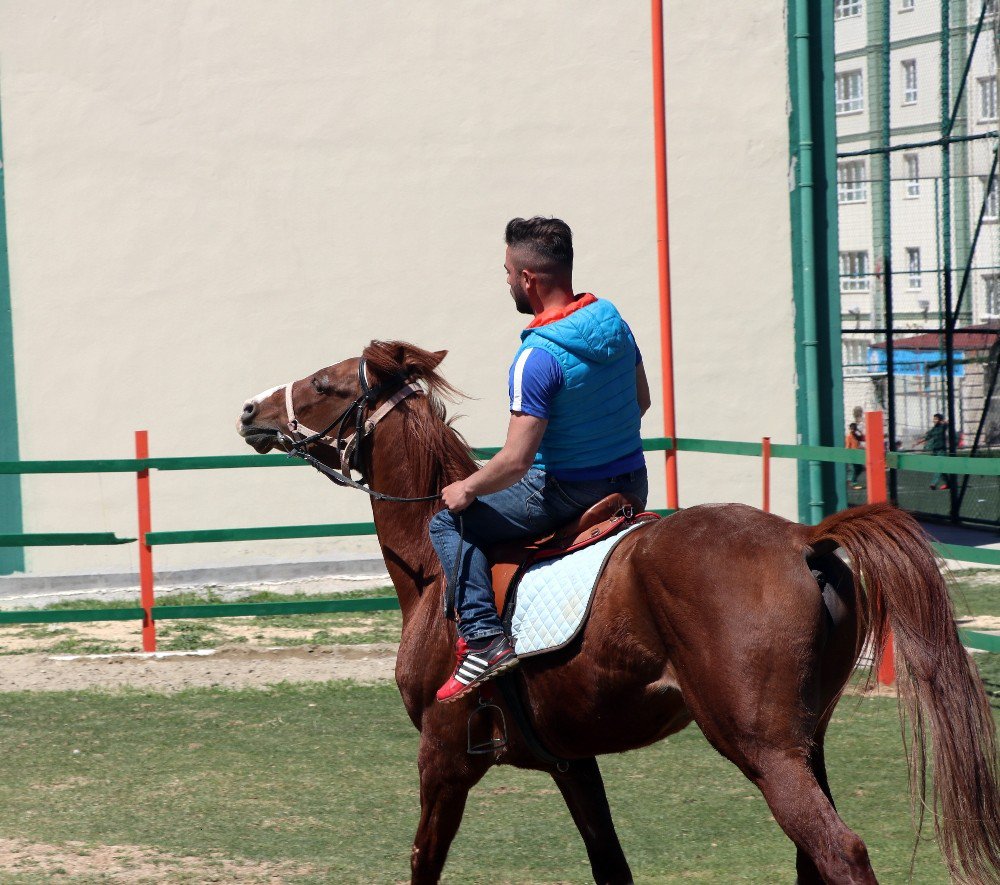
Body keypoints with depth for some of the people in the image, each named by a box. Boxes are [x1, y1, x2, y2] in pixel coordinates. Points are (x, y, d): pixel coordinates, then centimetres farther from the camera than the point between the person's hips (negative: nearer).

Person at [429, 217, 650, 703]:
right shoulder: (612, 319, -1)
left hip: (570, 494, -8)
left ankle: (484, 638, -8)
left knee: (450, 522, 4)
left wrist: (467, 489, -7)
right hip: (632, 485, 8)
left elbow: (515, 461, -25)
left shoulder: (537, 357, -24)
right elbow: (641, 400, 14)